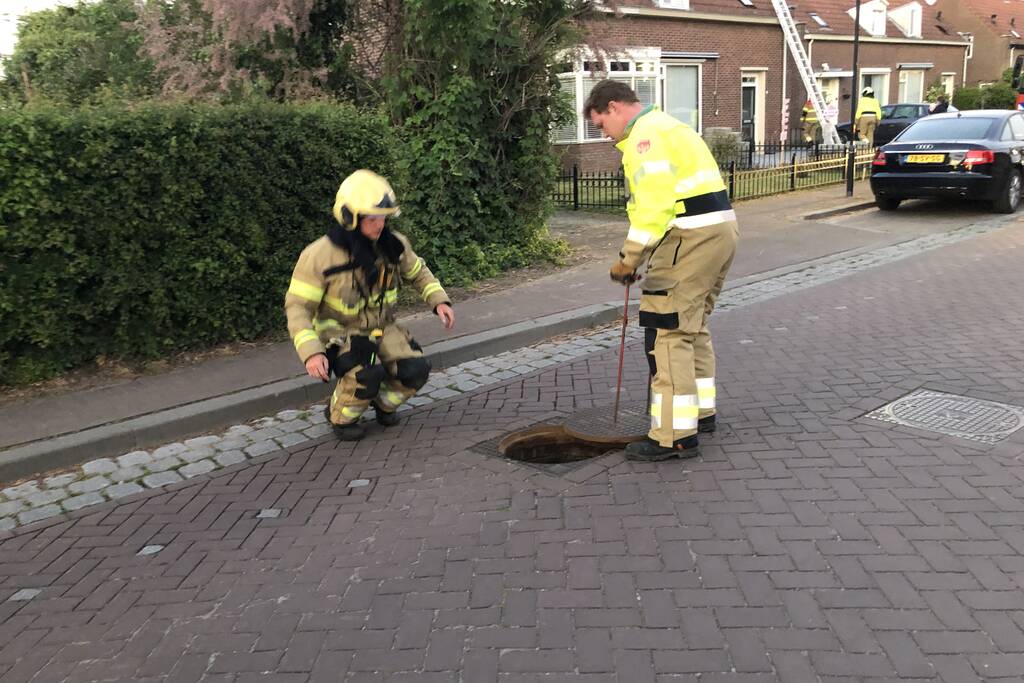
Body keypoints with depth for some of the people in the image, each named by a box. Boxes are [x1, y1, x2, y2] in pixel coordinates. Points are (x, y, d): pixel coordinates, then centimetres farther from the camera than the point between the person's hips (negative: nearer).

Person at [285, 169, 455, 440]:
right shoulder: (319, 256, -22)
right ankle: (340, 416, 0)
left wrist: (439, 300, -4)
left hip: (382, 329, 5)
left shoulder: (393, 244, -7)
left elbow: (418, 272, 13)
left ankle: (384, 403, 16)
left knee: (415, 371, -17)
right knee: (366, 375, -32)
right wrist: (311, 352, -31)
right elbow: (297, 307, -18)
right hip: (340, 334, -5)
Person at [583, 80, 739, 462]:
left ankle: (676, 436, -5)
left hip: (691, 237, -11)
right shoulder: (665, 126, 23)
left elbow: (654, 204, -21)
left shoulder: (644, 134, -10)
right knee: (692, 325, 21)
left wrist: (629, 258, -14)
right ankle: (701, 411, 32)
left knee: (667, 332, -8)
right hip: (720, 229, 11)